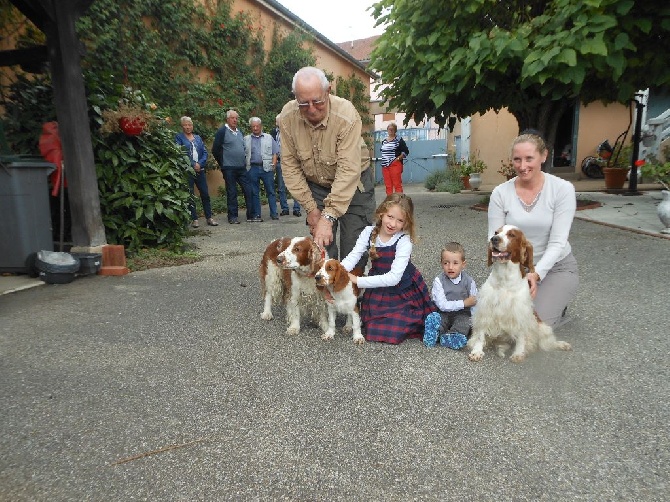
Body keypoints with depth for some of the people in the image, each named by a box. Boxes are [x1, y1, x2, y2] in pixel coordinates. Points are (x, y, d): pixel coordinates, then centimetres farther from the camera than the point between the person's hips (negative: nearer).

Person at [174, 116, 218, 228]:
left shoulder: (198, 138, 16)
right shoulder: (179, 137, 3)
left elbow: (205, 152, 9)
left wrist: (200, 164, -7)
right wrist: (192, 165, -13)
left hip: (200, 170, 4)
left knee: (205, 194, 3)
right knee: (190, 196, -1)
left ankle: (209, 218, 10)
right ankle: (194, 219, 6)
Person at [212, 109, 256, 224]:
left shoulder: (239, 132, 16)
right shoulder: (222, 131, -5)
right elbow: (215, 150, -6)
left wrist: (244, 160, 13)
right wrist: (223, 164, -2)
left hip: (242, 168, 6)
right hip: (229, 169, -6)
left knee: (249, 190, 3)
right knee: (231, 193, 0)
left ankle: (251, 215, 10)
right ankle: (232, 217, 8)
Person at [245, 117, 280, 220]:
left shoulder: (269, 138, 13)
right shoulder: (246, 139, 13)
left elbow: (275, 153, 8)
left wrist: (273, 165, -5)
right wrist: (244, 166, -6)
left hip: (267, 168, -1)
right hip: (252, 169, 1)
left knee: (271, 191, -1)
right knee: (254, 192, 4)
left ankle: (274, 213, 4)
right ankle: (256, 214, 10)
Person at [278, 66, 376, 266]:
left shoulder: (347, 115, -28)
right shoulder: (287, 117, -16)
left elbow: (348, 171, -32)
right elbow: (290, 166, -10)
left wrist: (328, 216, -37)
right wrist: (311, 208, -12)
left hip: (355, 184, -3)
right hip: (316, 186, 3)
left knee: (354, 249, -5)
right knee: (321, 246, -2)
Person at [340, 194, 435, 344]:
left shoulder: (404, 241, -22)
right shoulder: (369, 232, -10)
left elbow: (394, 277, -29)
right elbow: (353, 257, -19)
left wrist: (357, 280, -30)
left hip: (403, 291, -4)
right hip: (379, 289, 4)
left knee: (393, 333, -12)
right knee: (372, 328, 1)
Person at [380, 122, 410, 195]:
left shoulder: (399, 140, 0)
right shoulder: (384, 141, 17)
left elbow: (406, 151, -5)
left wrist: (398, 158, -11)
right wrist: (384, 160, 13)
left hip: (395, 165, -6)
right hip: (385, 166, 6)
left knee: (397, 184, -8)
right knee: (388, 185, 6)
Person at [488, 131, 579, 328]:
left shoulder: (563, 189, -15)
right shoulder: (500, 193, -9)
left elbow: (557, 242, -18)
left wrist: (536, 274, -33)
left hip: (556, 267, -2)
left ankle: (556, 309, 17)